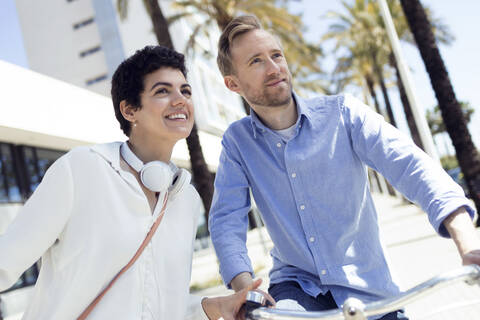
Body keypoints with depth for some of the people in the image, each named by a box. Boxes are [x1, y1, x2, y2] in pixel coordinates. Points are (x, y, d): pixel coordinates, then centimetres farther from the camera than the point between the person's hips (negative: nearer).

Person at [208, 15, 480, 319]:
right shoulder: (237, 140, -1)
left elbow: (407, 163, -18)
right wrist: (245, 287, -26)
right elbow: (227, 218, -9)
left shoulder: (341, 112, -7)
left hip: (366, 288, 1)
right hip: (296, 285, 0)